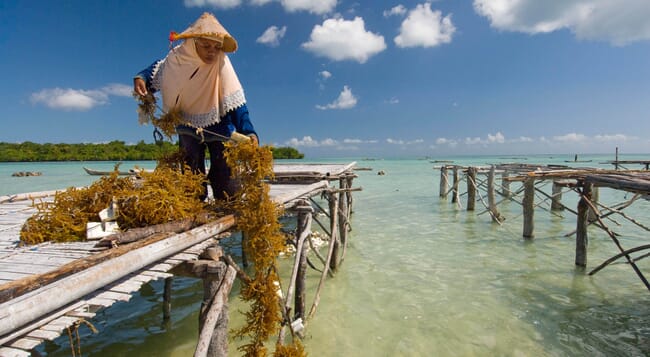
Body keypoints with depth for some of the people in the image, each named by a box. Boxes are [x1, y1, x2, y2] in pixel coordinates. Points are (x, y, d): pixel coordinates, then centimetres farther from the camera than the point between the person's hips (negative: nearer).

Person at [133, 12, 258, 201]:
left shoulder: (222, 63, -22)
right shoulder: (178, 58, -15)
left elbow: (235, 101, -25)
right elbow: (156, 69, 8)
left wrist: (249, 132, -37)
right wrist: (141, 78, -14)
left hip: (218, 127, -2)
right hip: (188, 126, 2)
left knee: (223, 178, -7)